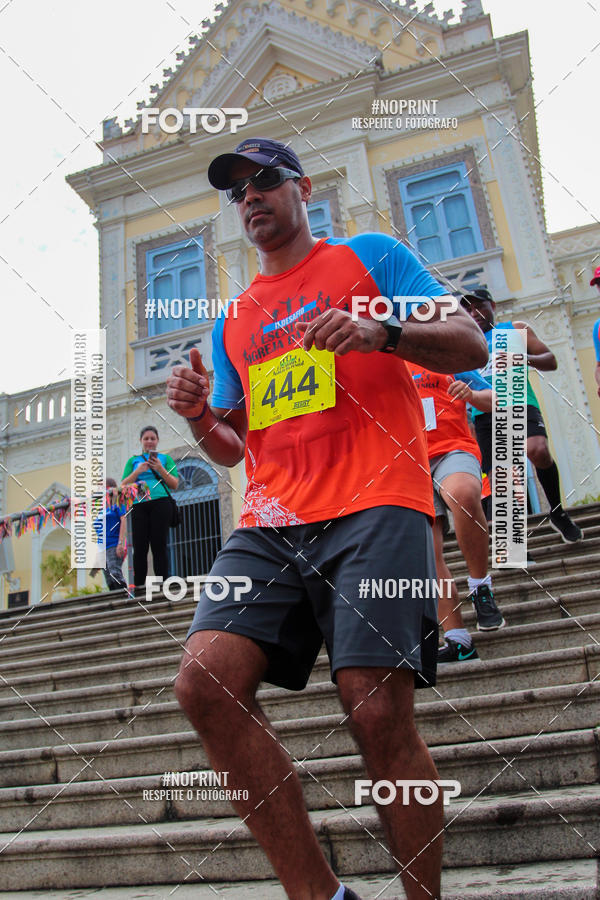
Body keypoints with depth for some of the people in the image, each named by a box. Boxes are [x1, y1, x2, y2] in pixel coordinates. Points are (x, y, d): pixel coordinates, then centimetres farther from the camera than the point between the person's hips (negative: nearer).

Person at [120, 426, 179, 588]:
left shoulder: (165, 458, 16)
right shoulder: (133, 460, 20)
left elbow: (175, 485, 8)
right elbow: (124, 486, 11)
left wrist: (160, 469, -6)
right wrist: (138, 471, -4)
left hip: (160, 503, -1)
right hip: (138, 505, 1)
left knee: (159, 545, -5)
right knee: (139, 547, -3)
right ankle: (138, 584, 0)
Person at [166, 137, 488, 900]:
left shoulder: (371, 256, 15)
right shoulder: (233, 321, 26)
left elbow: (470, 346, 7)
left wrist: (382, 332, -12)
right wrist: (199, 416, 4)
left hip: (373, 506, -4)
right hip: (269, 524, 5)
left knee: (378, 710, -14)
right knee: (204, 680, -15)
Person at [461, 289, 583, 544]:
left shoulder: (516, 329, 17)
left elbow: (551, 361, 10)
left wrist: (525, 358, -10)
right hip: (484, 413, 3)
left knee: (538, 451, -29)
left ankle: (558, 513, -6)